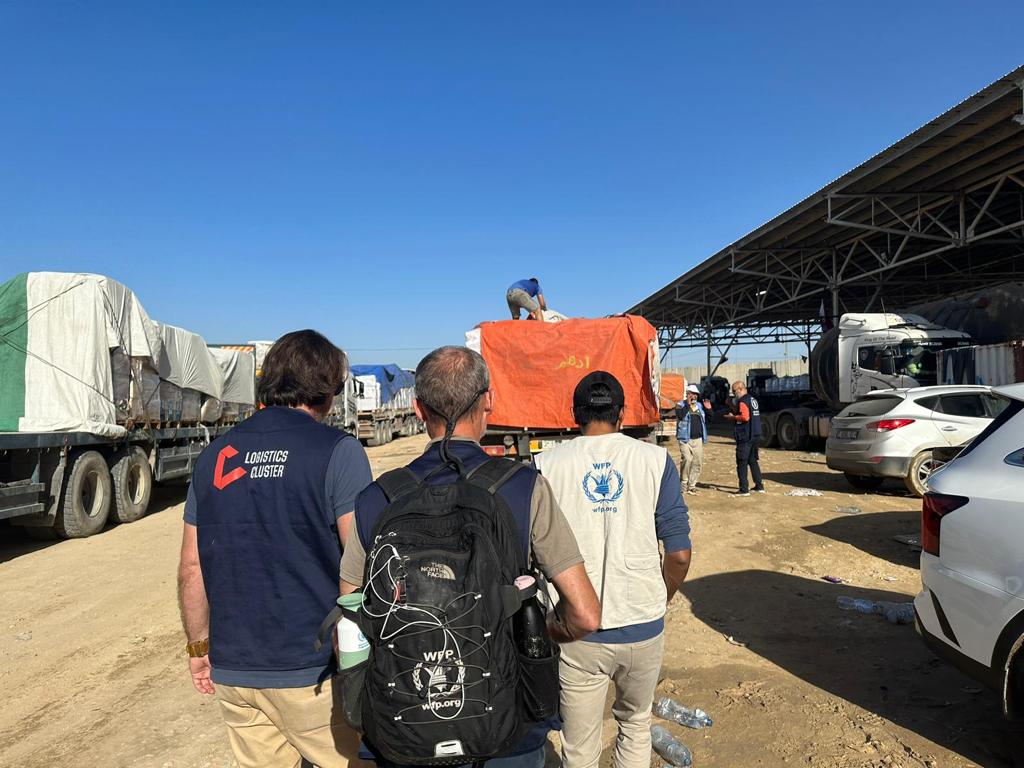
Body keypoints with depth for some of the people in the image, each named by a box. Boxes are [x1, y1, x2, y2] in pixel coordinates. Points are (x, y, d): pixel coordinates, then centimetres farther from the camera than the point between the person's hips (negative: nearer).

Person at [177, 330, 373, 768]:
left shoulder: (215, 457, 4)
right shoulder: (337, 452, -12)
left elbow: (191, 569, 9)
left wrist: (199, 648, 19)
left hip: (232, 669, 6)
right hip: (311, 670, -5)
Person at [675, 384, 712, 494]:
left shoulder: (700, 405, 17)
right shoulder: (681, 405, 1)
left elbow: (708, 420, 20)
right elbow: (680, 415, -19)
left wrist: (708, 409, 3)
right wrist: (688, 404, -18)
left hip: (698, 439, 6)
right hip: (685, 439, -6)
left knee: (698, 462, 4)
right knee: (687, 460, -19)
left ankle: (692, 485, 14)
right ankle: (683, 484, -6)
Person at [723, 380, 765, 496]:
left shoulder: (743, 401, -13)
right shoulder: (753, 400, 16)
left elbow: (745, 417, -25)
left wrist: (733, 417, -11)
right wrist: (733, 407, 17)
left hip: (745, 437, -9)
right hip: (755, 436, 9)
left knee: (742, 463, -4)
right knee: (753, 461, 18)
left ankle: (744, 489, -4)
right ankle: (759, 486, 21)